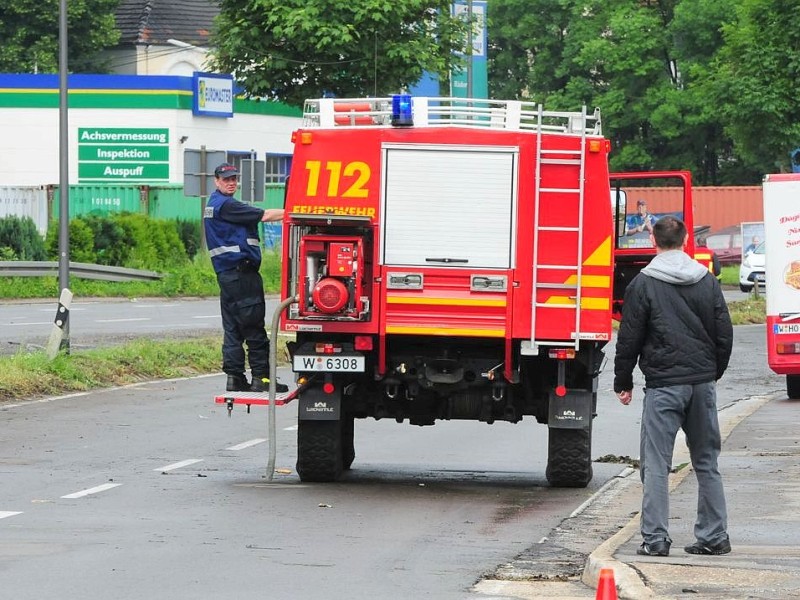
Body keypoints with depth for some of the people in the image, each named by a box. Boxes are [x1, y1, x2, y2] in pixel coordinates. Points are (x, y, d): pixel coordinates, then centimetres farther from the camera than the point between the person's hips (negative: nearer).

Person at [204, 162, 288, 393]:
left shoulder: (214, 205, 19)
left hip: (227, 274, 10)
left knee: (232, 328, 9)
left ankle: (234, 377, 7)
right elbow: (264, 216, -15)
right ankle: (261, 377, -7)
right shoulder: (225, 205, -12)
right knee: (254, 327, -7)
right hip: (241, 272, -10)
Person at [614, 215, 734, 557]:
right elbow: (724, 334, 11)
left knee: (655, 464, -2)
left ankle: (655, 539, -6)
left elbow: (629, 339, -3)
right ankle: (714, 536, 13)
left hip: (663, 384, -4)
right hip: (703, 382, 4)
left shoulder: (643, 284, -6)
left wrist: (623, 382, 8)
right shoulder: (707, 281, 7)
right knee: (707, 462, 12)